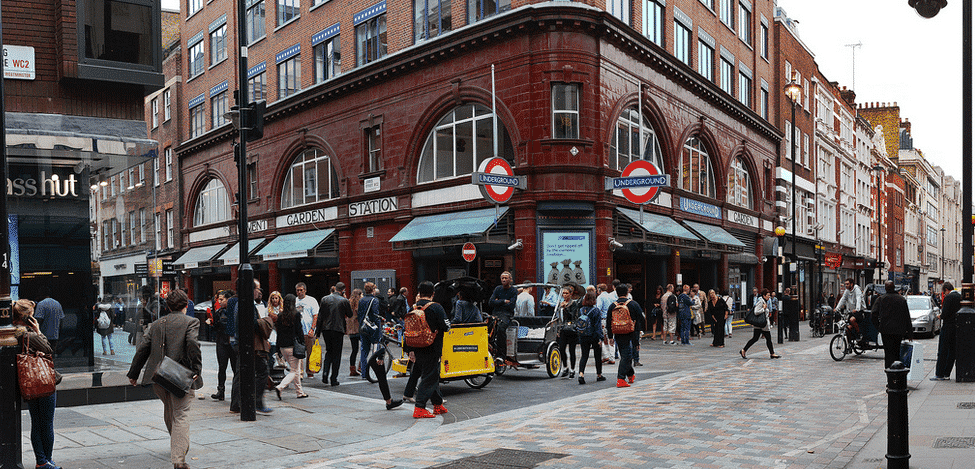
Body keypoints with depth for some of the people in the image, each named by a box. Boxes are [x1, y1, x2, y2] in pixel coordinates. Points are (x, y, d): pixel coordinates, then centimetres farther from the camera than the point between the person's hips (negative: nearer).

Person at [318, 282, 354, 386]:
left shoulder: (324, 299, 2)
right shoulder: (344, 301, -8)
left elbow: (320, 316, 4)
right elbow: (350, 315, 5)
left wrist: (318, 330, 9)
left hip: (326, 329, 3)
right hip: (338, 330, -3)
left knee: (329, 351, 20)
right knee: (336, 354, 6)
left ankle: (325, 373, 4)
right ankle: (334, 379, 8)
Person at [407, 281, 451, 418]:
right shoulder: (436, 308, -12)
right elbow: (446, 327, -13)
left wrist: (410, 350, 8)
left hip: (418, 349, 6)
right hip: (432, 349, -6)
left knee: (433, 376, 19)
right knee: (429, 377, -2)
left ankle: (438, 405, 28)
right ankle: (419, 408, -8)